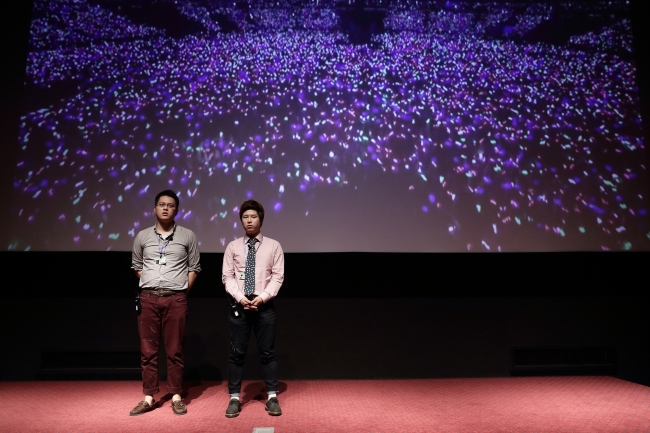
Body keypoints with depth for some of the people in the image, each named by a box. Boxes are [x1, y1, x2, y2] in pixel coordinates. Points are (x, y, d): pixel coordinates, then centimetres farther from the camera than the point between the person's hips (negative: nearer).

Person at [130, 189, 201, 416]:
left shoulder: (187, 236, 3)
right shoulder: (142, 236, 8)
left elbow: (194, 267, 6)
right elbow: (137, 266, 17)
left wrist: (182, 289, -1)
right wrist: (149, 285, 7)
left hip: (175, 299, -2)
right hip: (148, 298, 2)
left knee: (174, 350, 4)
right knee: (148, 350, 7)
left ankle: (176, 397, 14)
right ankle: (149, 398, 17)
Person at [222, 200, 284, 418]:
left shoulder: (273, 246, 3)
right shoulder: (233, 246, 5)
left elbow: (278, 276, -1)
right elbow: (227, 277, 2)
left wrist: (263, 297, -13)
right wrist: (240, 298, -12)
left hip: (264, 305, -1)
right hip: (239, 305, 1)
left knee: (267, 352, 7)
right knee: (237, 353, 7)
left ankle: (272, 397, 17)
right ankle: (234, 398, 19)